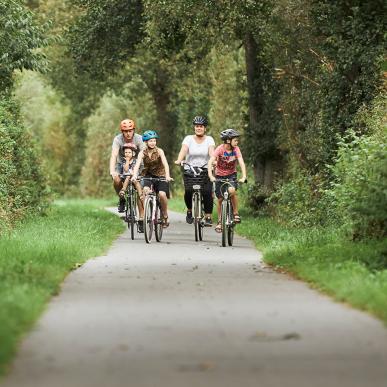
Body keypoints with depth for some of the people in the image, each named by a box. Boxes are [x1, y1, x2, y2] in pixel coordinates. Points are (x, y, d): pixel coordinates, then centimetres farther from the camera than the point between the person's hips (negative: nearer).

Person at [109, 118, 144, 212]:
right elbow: (113, 156, -33)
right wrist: (112, 171, -48)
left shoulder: (139, 139, -22)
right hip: (121, 163, 0)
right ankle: (122, 199, 2)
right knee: (117, 181, -26)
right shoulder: (118, 139, -23)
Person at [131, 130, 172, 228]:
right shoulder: (142, 153, -7)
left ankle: (165, 217, -2)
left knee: (162, 194, -22)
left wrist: (167, 176, -40)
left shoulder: (159, 151, -11)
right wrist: (134, 175, -40)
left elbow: (165, 164, -23)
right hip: (148, 175, 1)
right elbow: (137, 165, -21)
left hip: (160, 175, -1)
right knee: (146, 190, -29)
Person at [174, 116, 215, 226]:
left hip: (205, 170, 0)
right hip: (189, 170, 0)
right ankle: (189, 210, 8)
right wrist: (179, 160, -34)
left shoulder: (209, 139, 3)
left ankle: (208, 217, -5)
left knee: (207, 193, -18)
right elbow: (183, 150, -14)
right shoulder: (188, 139, 2)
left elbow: (211, 151, -14)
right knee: (188, 191, -20)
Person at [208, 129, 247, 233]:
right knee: (220, 199, 2)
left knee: (232, 191, -29)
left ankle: (236, 214, -12)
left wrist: (243, 177, -37)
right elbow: (210, 162, -30)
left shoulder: (236, 149, -14)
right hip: (220, 175, 0)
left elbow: (241, 162, -23)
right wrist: (211, 176, -44)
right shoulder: (220, 149, -21)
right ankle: (220, 221, 22)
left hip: (231, 174, 0)